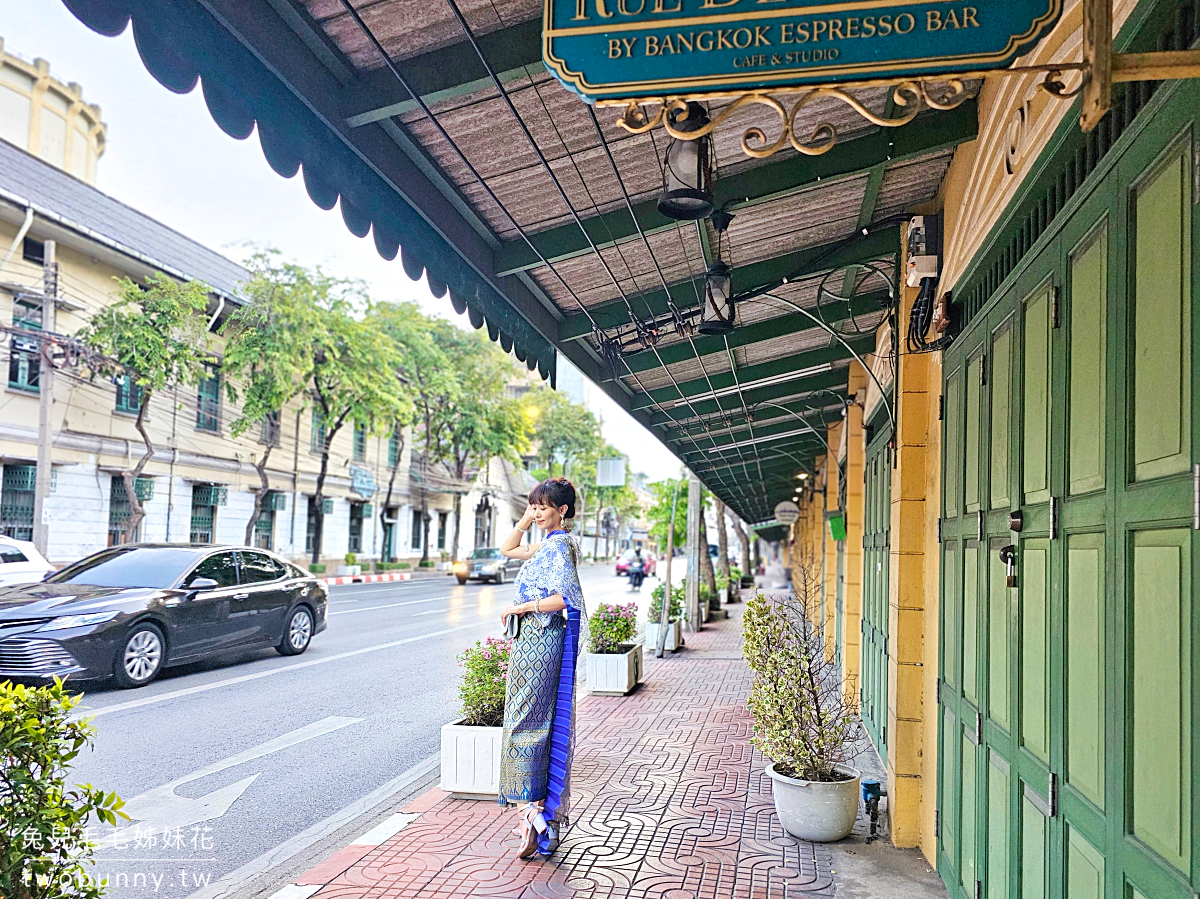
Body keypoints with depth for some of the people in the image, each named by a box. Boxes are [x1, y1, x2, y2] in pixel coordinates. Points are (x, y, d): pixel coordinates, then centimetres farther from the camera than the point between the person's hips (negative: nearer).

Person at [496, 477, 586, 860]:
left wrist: (521, 607, -15)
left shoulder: (559, 545, -13)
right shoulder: (546, 545, 15)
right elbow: (507, 549, 27)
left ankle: (534, 813, -9)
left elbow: (564, 598, -23)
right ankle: (546, 813, 19)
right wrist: (525, 520, 14)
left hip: (539, 639, -10)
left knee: (527, 723, -10)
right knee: (541, 722, 12)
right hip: (534, 639, 10)